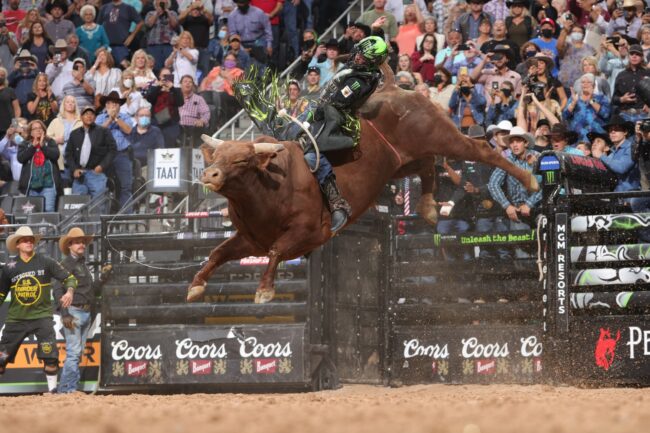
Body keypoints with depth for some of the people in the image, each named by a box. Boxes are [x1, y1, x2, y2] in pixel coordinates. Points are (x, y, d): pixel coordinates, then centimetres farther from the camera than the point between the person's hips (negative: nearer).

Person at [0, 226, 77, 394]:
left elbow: (69, 278, 0)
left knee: (50, 355, -13)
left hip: (42, 316, -2)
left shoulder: (45, 262, -1)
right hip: (16, 318, 2)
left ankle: (52, 390, -2)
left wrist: (69, 292, -19)